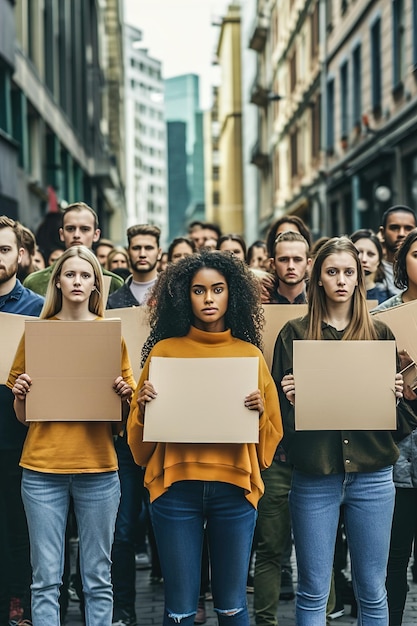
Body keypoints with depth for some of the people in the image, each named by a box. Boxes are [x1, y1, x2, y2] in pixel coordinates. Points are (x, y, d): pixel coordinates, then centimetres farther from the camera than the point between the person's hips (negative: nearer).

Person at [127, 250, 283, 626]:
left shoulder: (250, 354, 8)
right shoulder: (164, 350, 6)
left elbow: (271, 436, 11)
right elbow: (140, 441, 11)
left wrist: (260, 411, -8)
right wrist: (143, 405, -9)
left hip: (234, 486, 1)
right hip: (176, 486, 0)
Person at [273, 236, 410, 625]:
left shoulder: (379, 333, 8)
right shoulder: (295, 334, 4)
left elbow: (398, 412, 12)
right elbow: (280, 410, 4)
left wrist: (397, 395, -9)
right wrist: (289, 398, -17)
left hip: (372, 475, 1)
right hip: (314, 474, -1)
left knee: (372, 591, 7)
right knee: (313, 592, 5)